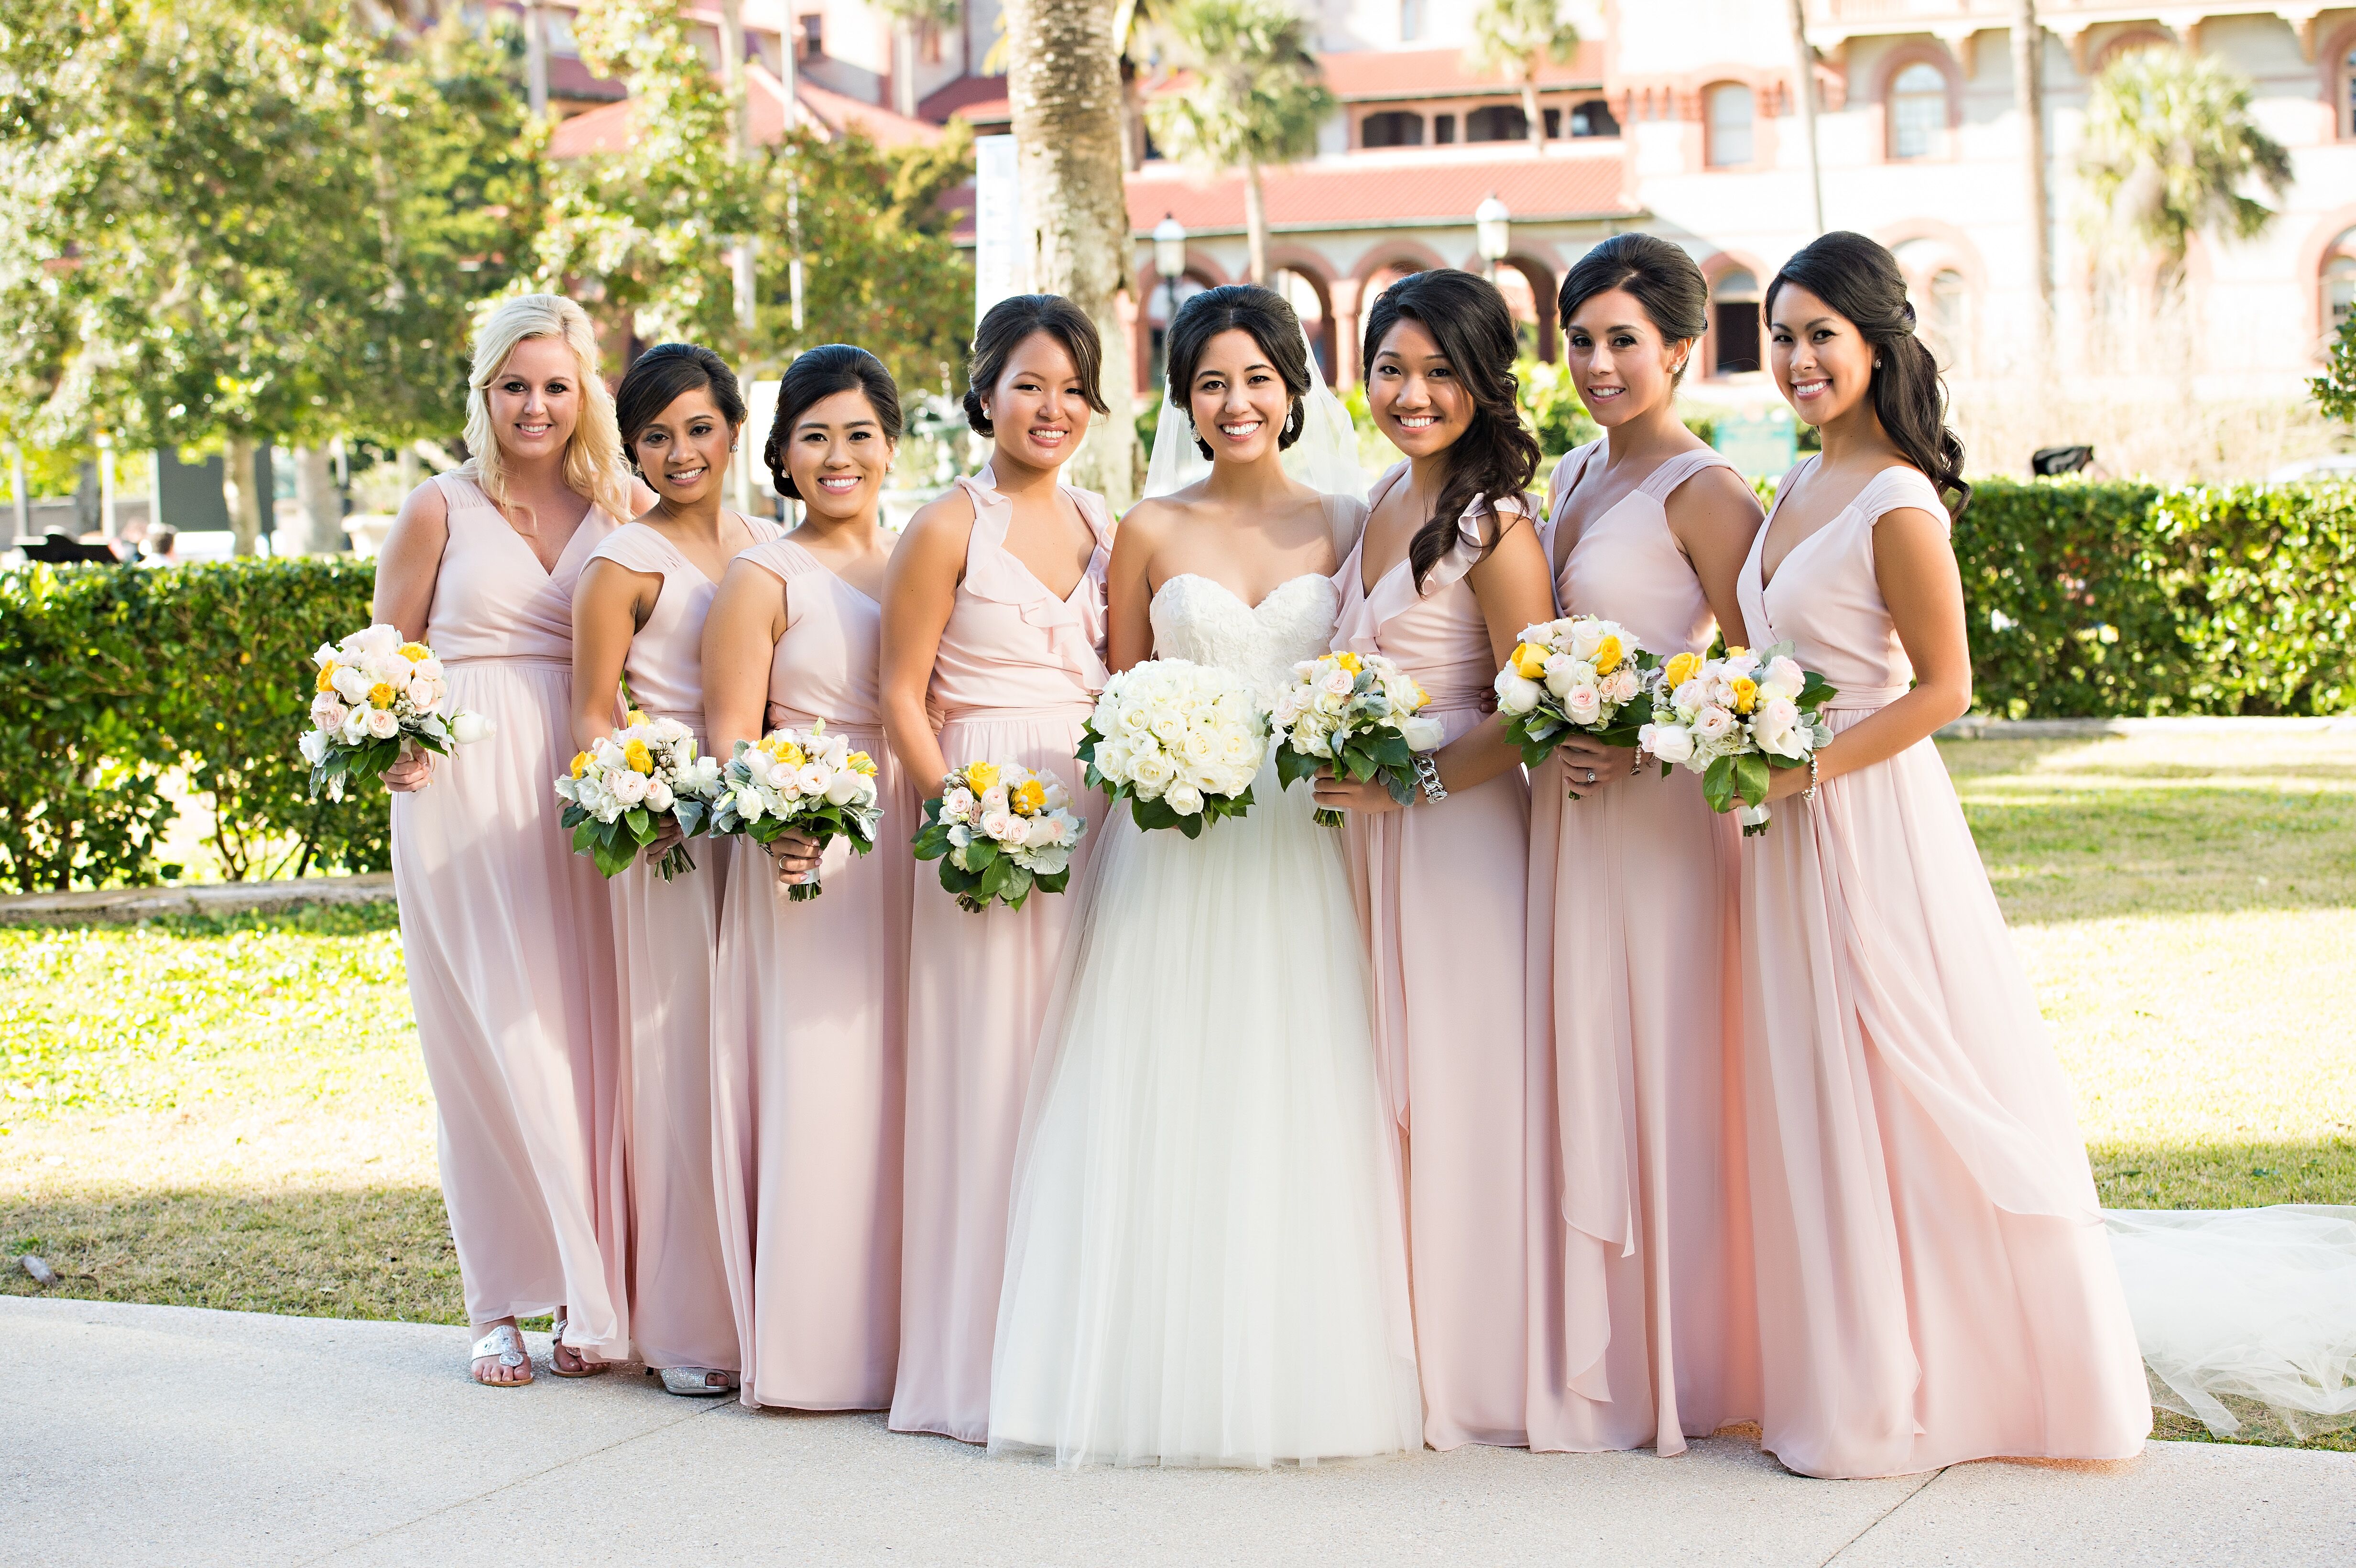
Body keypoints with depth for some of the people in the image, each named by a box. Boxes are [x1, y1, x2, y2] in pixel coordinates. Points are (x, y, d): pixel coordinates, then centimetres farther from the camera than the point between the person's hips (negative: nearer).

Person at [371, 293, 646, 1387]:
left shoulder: (624, 510, 9)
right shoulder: (440, 511, 5)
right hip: (466, 795, -2)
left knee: (588, 1038, 0)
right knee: (494, 1041, -3)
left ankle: (594, 1294, 10)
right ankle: (500, 1303, 5)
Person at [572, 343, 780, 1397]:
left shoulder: (769, 545, 13)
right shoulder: (626, 564, -3)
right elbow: (593, 717, -4)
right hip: (671, 828, -5)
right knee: (680, 1057, -4)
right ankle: (687, 1328, 3)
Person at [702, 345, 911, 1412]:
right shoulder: (763, 579, 0)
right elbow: (731, 739, -5)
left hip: (917, 848, 5)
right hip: (810, 853, -4)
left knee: (908, 1081, 5)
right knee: (814, 1088, -5)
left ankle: (907, 1332, 13)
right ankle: (814, 1346, 2)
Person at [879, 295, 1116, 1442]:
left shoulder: (1106, 528, 14)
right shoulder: (948, 530, -3)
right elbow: (903, 699, -5)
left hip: (1098, 817, 5)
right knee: (990, 1072, -4)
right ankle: (981, 1362, 2)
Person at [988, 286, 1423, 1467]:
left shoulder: (1343, 525, 8)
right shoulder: (1151, 531, 6)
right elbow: (1118, 695, 10)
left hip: (1299, 847, 0)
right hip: (1171, 844, 0)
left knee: (1298, 1102, -1)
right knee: (1165, 1105, -2)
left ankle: (1299, 1374, 8)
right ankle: (1164, 1372, 4)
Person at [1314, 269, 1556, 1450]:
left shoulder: (1494, 526, -13)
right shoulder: (1385, 500, 12)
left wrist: (1408, 779, -18)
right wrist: (1339, 765, 10)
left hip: (1461, 827, -8)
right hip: (1371, 831, 8)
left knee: (1459, 1084, -2)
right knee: (1387, 1080, 10)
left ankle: (1479, 1370, 8)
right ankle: (1403, 1347, 18)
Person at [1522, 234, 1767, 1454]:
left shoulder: (1703, 492, -10)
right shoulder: (1574, 476, 14)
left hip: (1659, 812, -8)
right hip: (1564, 804, 8)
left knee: (1653, 1071, -2)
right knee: (1569, 1068, 10)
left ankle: (1674, 1368, 9)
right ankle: (1590, 1361, 19)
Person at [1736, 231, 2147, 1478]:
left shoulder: (1896, 503, -15)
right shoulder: (1798, 489, 11)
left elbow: (1942, 687, -16)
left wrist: (1806, 767, -19)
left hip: (1869, 819, -9)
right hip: (1794, 825, 9)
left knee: (1896, 1095, 0)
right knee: (1815, 1099, 12)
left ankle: (1910, 1392, 10)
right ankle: (1848, 1374, 21)